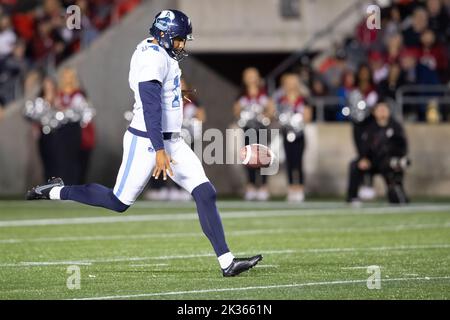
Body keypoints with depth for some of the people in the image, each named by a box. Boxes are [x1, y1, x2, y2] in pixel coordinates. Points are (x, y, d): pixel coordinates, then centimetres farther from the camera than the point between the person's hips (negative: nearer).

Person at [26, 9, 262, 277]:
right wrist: (159, 151, -29)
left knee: (205, 194, -2)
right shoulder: (153, 58, -20)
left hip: (171, 141, 10)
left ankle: (227, 262, -5)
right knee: (119, 202, 2)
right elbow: (151, 106, -26)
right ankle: (57, 191, 22)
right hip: (147, 142, -10)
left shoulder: (157, 52, 11)